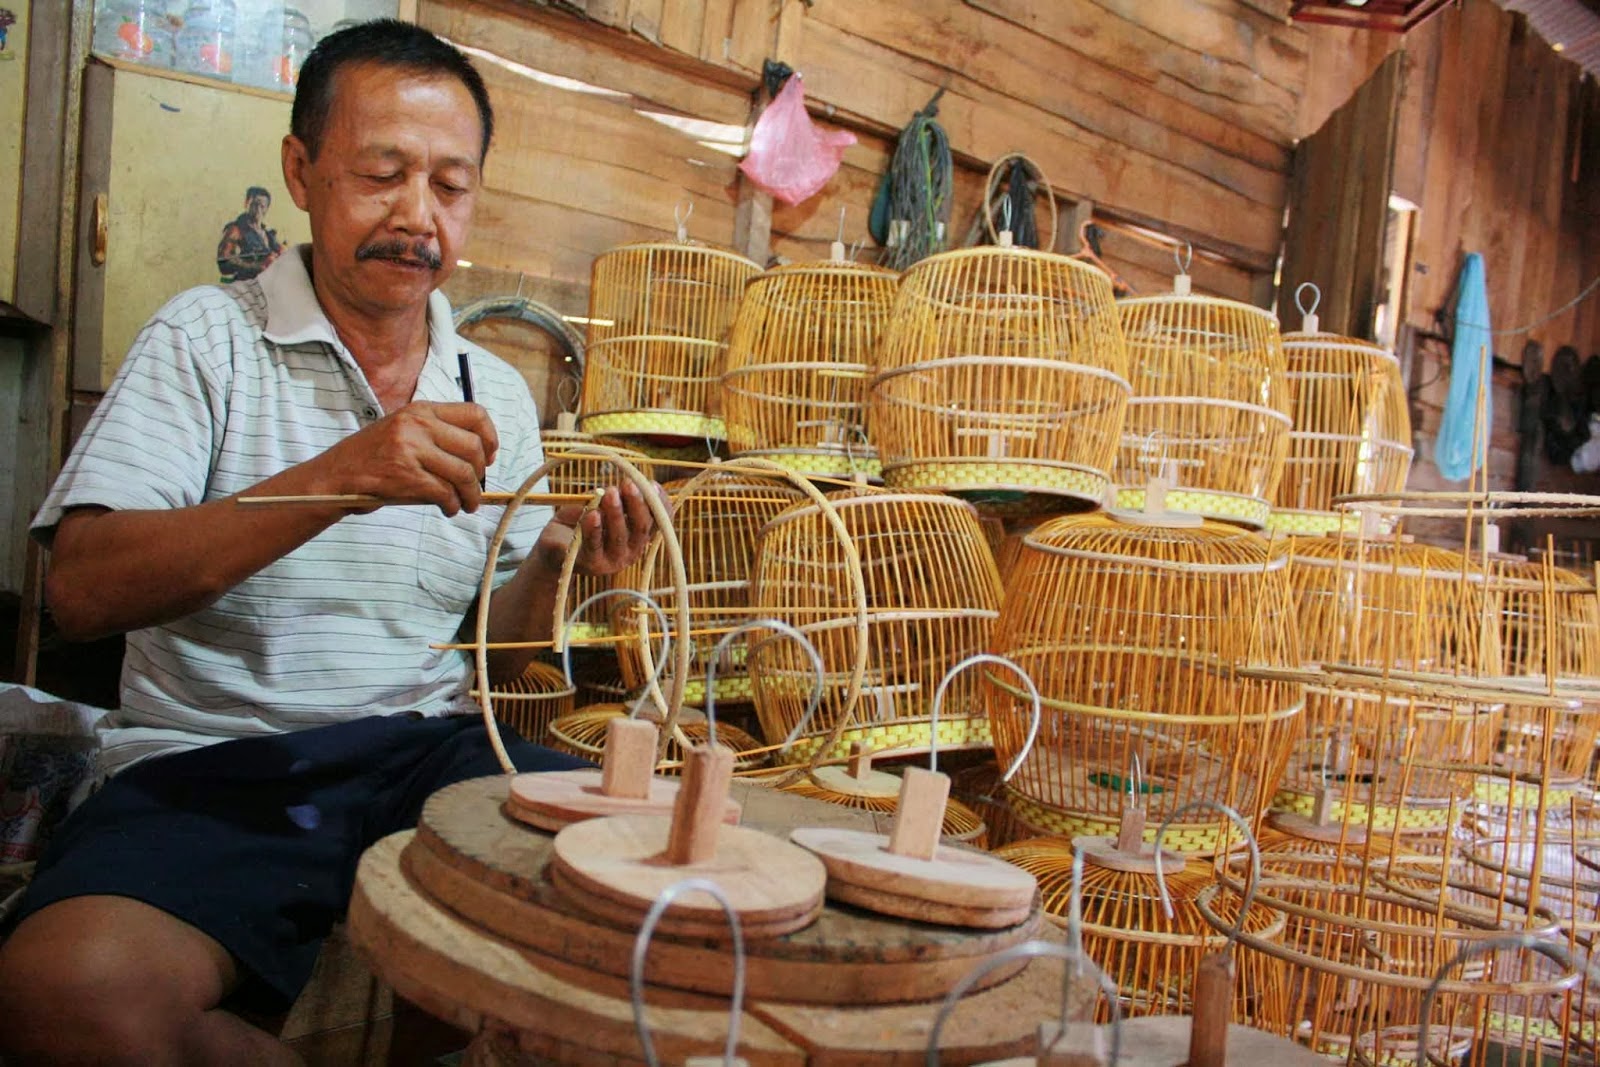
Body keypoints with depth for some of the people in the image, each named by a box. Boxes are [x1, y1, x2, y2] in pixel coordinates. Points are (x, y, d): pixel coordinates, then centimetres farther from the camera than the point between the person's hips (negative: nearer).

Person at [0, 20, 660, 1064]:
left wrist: (548, 563, -8)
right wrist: (336, 479, -24)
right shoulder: (208, 337, 1)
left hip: (431, 747, 3)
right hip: (215, 763, -2)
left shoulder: (497, 392, 12)